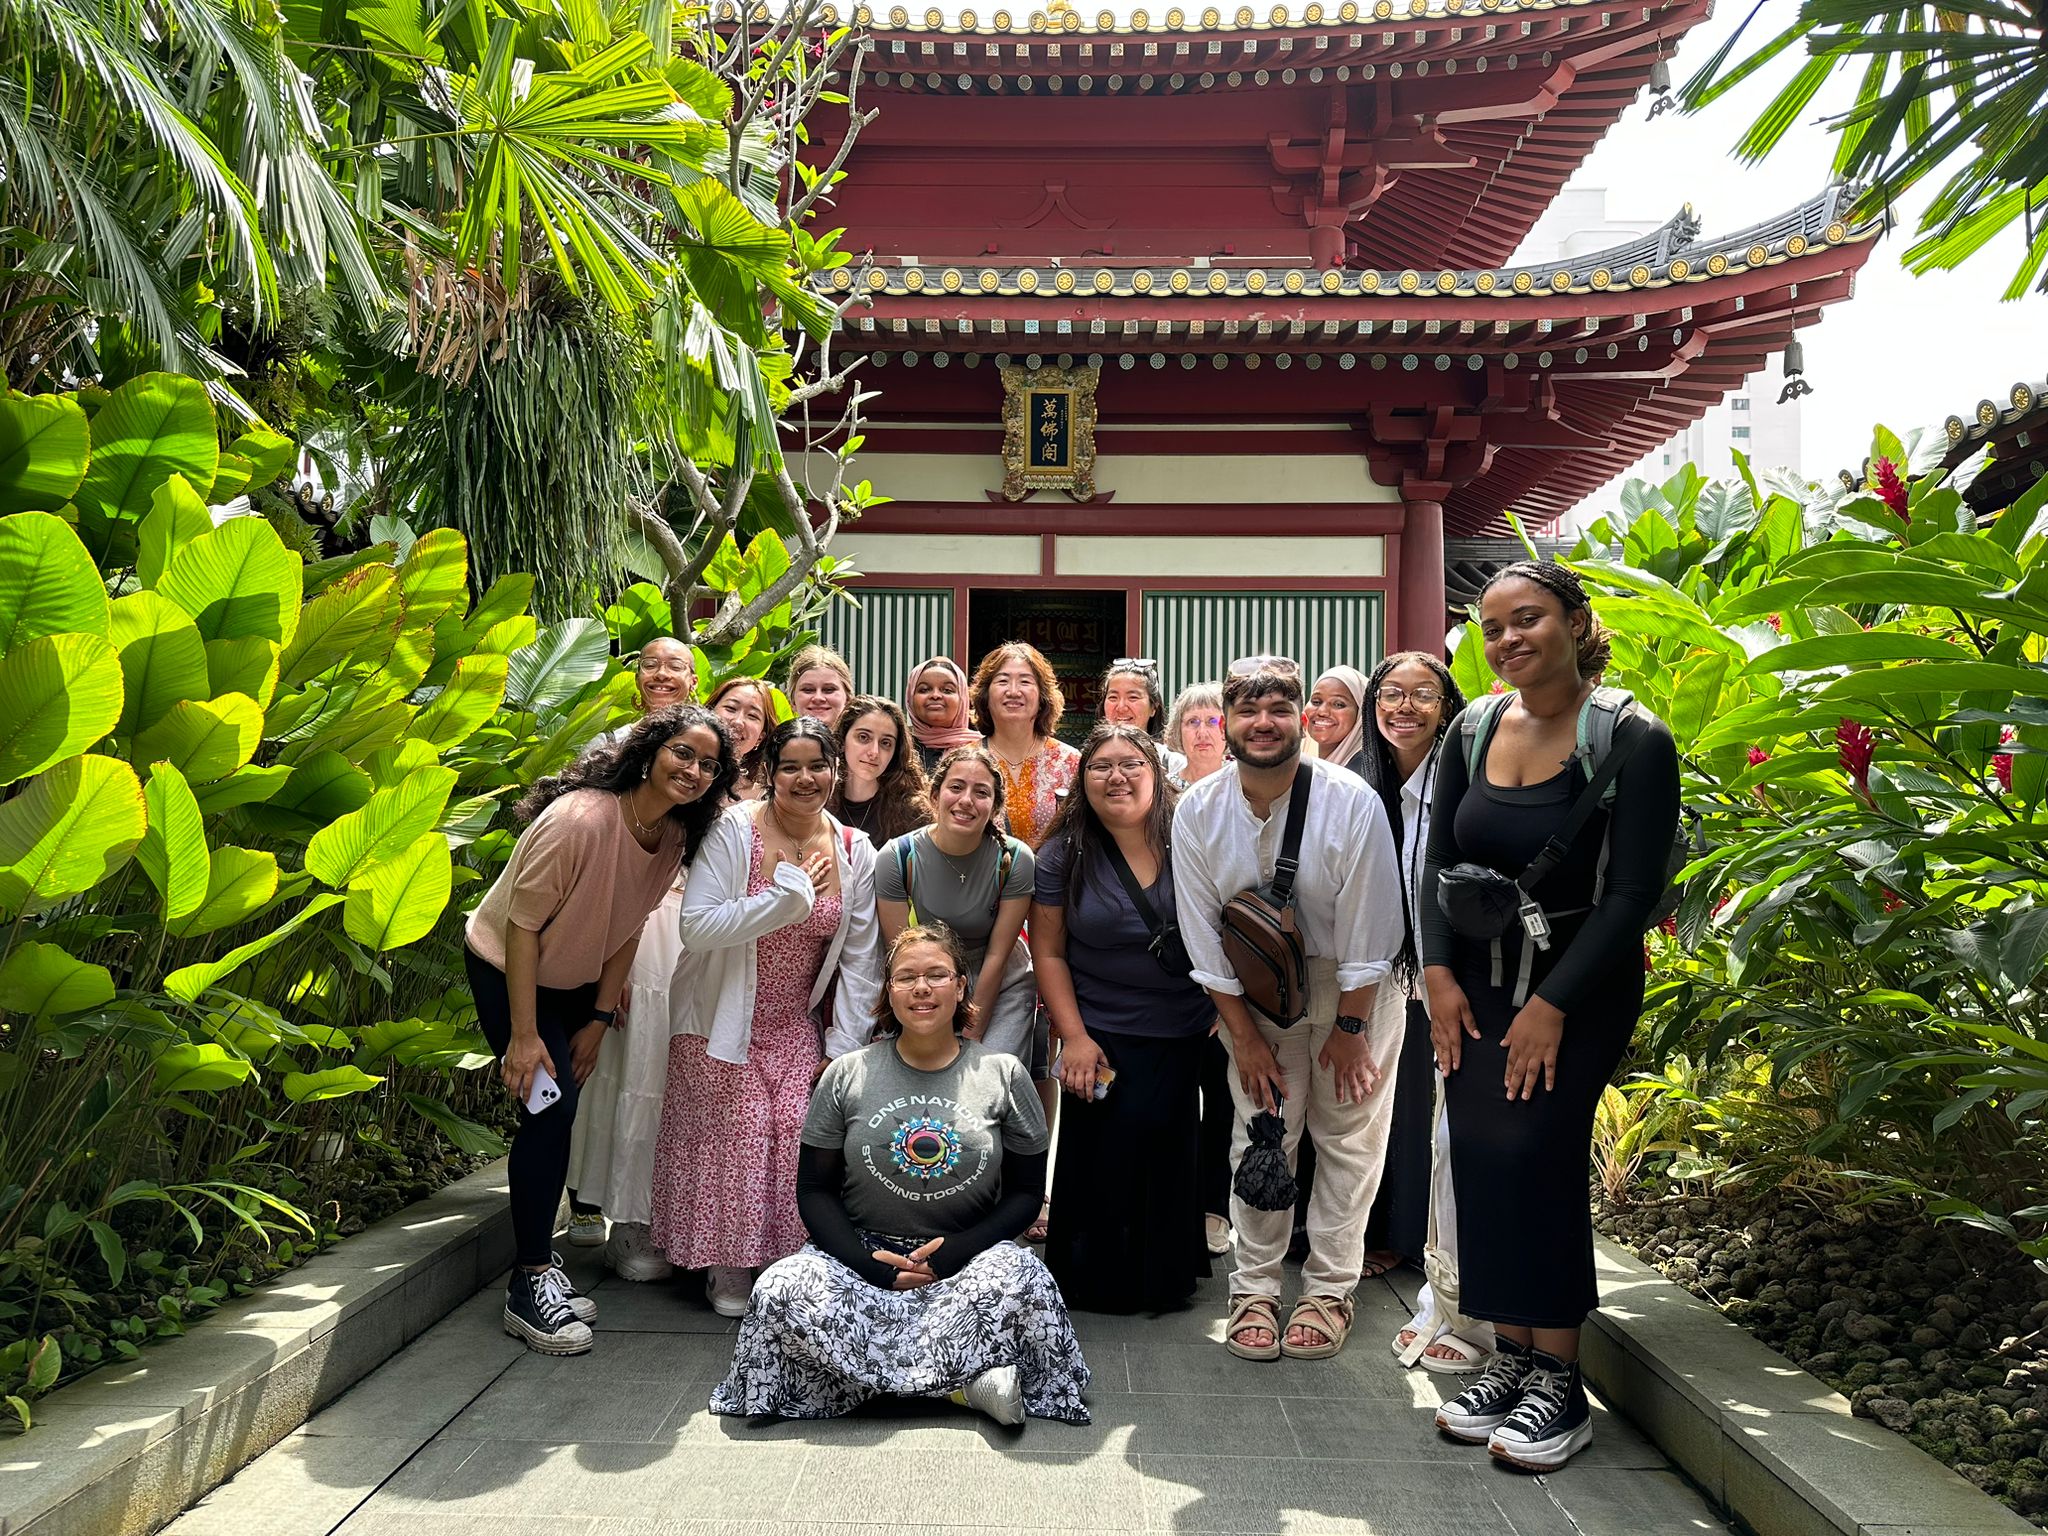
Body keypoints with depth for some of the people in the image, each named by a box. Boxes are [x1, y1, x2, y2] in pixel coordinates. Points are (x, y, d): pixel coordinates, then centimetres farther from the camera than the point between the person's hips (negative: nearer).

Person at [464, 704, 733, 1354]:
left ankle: (539, 1261, 25)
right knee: (549, 1109, -14)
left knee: (560, 1113, 9)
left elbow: (627, 928, 0)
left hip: (574, 981, 7)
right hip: (507, 970, -7)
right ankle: (528, 1288, -5)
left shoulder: (675, 838, -10)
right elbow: (523, 924, -26)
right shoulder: (579, 817, -32)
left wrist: (600, 1018, 0)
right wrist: (523, 1034, -25)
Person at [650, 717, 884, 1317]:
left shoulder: (855, 852, -2)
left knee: (800, 1133, -9)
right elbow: (696, 927, -22)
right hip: (724, 1020, -3)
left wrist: (844, 1048, -1)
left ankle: (789, 1262, 11)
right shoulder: (734, 831, -13)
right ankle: (727, 1268, 16)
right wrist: (788, 896, -26)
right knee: (734, 1140, -5)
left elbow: (860, 958, 2)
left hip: (796, 1026, 3)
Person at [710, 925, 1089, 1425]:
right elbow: (814, 1188, 6)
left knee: (1021, 1277, -34)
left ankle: (871, 1368, -22)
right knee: (781, 1291, -30)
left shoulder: (1003, 1075, 4)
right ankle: (959, 1381, -24)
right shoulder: (847, 1075, 6)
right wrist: (864, 1261, -12)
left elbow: (1025, 1192, 5)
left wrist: (959, 1248, -12)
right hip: (862, 1253, 2)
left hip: (967, 1257, -1)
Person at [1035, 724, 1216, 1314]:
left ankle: (1167, 1276, 28)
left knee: (1172, 1156, 6)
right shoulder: (1063, 856, -3)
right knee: (1106, 1166, 2)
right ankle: (1101, 1281, 23)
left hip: (1189, 1038, 1)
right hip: (1106, 1040, -1)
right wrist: (1074, 1037, -8)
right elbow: (1048, 952, -2)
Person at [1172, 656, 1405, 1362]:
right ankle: (1254, 1290, 13)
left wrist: (1350, 1026, -10)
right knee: (1260, 1137, 1)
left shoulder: (1351, 802, -21)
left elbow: (1367, 925, -14)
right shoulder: (1198, 811, -13)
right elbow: (1204, 934, -7)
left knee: (1347, 1136, 2)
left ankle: (1329, 1290, 15)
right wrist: (1244, 1034, -6)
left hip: (1352, 987, -1)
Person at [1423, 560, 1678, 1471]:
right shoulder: (1472, 732, 4)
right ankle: (1511, 1360, 16)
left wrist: (1553, 1004, -15)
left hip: (1579, 986, -5)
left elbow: (1633, 893, -13)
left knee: (1528, 1150, -13)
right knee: (1478, 1157, 1)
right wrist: (1439, 973, -3)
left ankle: (1558, 1381, 2)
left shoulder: (1631, 741, -11)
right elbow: (1438, 863, 8)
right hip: (1476, 983, 5)